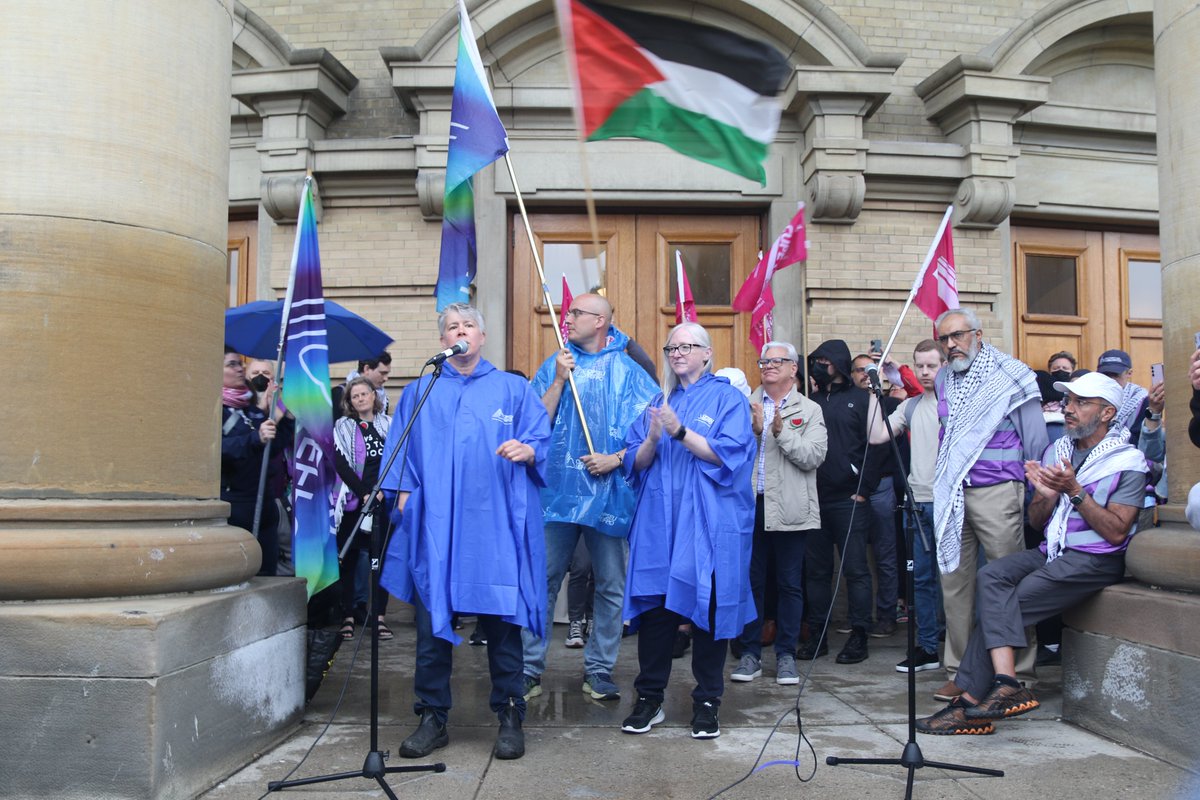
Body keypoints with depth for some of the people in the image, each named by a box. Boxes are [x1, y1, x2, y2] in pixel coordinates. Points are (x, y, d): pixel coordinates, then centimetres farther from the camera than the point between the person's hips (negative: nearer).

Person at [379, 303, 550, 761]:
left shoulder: (513, 389, 13)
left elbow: (542, 440, 4)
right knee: (431, 618, 1)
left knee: (502, 619, -1)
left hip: (496, 522, -1)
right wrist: (403, 492, -2)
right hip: (434, 522, 2)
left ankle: (510, 718, 11)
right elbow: (402, 451, 13)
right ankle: (432, 719, 14)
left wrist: (527, 451, -18)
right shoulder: (420, 391, 18)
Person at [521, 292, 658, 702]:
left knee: (611, 586, 5)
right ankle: (529, 669, 10)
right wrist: (559, 380, -7)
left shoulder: (628, 371, 3)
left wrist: (617, 458, -13)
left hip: (609, 491, -1)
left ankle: (599, 669, 18)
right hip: (557, 489, 1)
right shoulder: (555, 364, 10)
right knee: (541, 581, 2)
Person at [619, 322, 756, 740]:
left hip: (707, 525, -4)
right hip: (659, 522, 4)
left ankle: (707, 703, 12)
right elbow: (637, 462, 10)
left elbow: (728, 455, -10)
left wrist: (680, 432, -18)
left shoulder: (728, 399, 3)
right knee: (654, 607, 3)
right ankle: (649, 698, 13)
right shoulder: (659, 402, 17)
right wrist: (653, 438, -10)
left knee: (707, 608, 1)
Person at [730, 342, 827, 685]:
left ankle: (786, 654, 18)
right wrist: (754, 431, -15)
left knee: (790, 584, 6)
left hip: (788, 509, -1)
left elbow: (814, 457, -9)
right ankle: (750, 653, 18)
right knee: (750, 581, 8)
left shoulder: (809, 410, 4)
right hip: (749, 505, 1)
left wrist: (781, 430, -16)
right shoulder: (745, 406, 9)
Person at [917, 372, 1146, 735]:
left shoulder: (1128, 462, -3)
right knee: (992, 576, -23)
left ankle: (971, 701, -20)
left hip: (1095, 560, -6)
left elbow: (1116, 532, -13)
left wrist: (1074, 490, -18)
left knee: (1005, 602, -22)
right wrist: (1046, 495, -8)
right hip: (1051, 551, 6)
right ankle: (1007, 684, -31)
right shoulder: (1057, 450, 16)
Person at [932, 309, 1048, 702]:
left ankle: (1018, 674, 7)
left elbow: (1036, 441, 1)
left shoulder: (1010, 377, -2)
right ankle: (960, 672, 13)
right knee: (954, 583, 5)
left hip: (996, 490, -5)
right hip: (951, 494, 5)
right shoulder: (942, 381, 14)